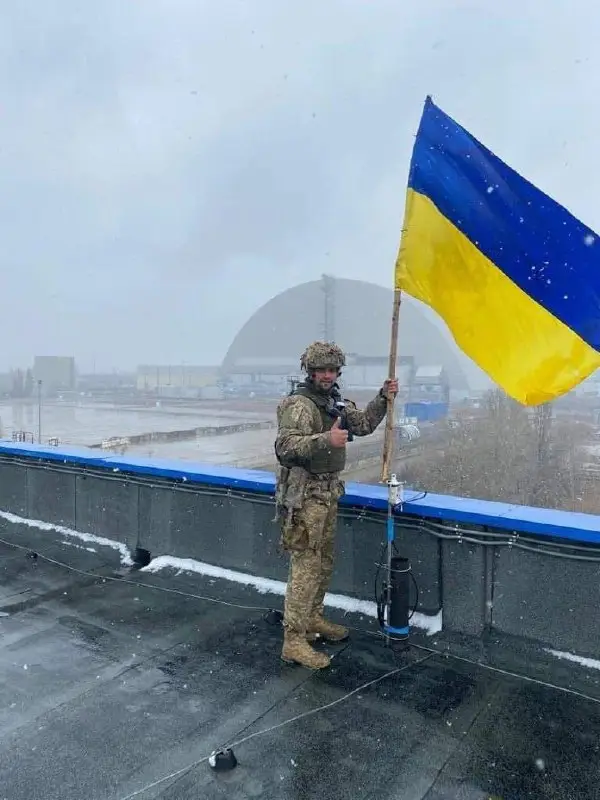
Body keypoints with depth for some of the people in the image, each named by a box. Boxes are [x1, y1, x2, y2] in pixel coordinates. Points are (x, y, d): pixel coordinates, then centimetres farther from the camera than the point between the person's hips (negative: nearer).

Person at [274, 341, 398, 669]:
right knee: (305, 566, -7)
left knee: (324, 562, 18)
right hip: (304, 496, -9)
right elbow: (285, 446, -29)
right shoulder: (298, 404, -17)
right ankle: (294, 640, 1)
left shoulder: (336, 402, 12)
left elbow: (363, 423, 23)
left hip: (328, 493, 9)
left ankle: (312, 618, 35)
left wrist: (383, 398, 10)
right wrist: (325, 440, -41)